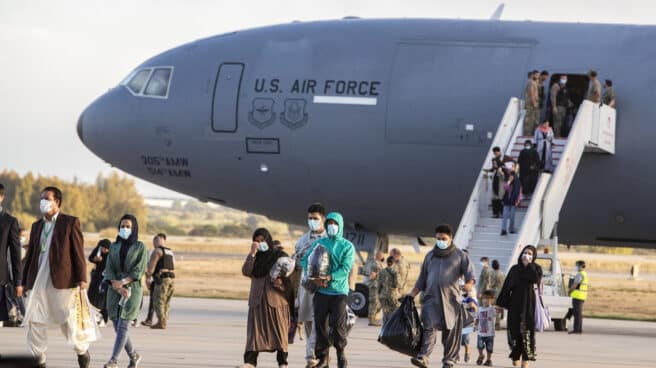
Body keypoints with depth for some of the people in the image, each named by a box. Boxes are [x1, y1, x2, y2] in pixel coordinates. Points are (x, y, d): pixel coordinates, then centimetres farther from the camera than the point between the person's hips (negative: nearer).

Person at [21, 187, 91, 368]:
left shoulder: (70, 223, 2)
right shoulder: (37, 226, 18)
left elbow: (78, 252, -2)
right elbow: (30, 254, 19)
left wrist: (81, 278, -9)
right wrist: (25, 281, 15)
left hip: (62, 279, -5)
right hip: (37, 280, 5)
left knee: (67, 318, -1)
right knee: (34, 320, -2)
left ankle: (82, 351, 21)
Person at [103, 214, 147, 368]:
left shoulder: (140, 247, 0)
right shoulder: (114, 247, 11)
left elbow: (139, 270, -9)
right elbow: (109, 270, 2)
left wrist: (122, 283, -18)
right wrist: (116, 286, -15)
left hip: (132, 289, -4)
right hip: (114, 291, 4)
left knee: (123, 326, -14)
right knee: (118, 327, 4)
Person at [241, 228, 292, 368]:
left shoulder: (280, 256, 2)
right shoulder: (255, 257, 11)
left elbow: (290, 278, 1)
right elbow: (246, 272, -6)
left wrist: (282, 282, -20)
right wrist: (252, 253, -13)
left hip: (276, 300, -2)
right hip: (257, 300, 2)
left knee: (279, 331, 1)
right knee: (255, 330, -7)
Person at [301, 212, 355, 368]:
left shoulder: (347, 246, 3)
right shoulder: (319, 243, 12)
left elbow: (345, 268, -9)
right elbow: (305, 260, 3)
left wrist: (329, 278, -21)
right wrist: (314, 277, -14)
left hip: (339, 290, -3)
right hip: (321, 290, 3)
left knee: (338, 323, -13)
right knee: (320, 323, -1)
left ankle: (341, 353, 6)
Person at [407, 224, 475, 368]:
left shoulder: (460, 255, 9)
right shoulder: (430, 256, 19)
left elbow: (469, 271, -2)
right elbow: (422, 278, 23)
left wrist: (469, 283, -23)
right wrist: (413, 293, 14)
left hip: (451, 298, -2)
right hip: (431, 298, 2)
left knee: (450, 332, 0)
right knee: (429, 328, -13)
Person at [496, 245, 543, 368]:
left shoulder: (536, 268, 4)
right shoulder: (515, 269, 10)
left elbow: (536, 279, -18)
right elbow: (506, 286, 9)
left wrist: (529, 264, -13)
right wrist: (502, 303, 3)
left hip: (528, 303, -2)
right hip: (515, 303, 2)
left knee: (527, 329, -6)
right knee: (514, 329, 1)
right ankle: (515, 356, 12)